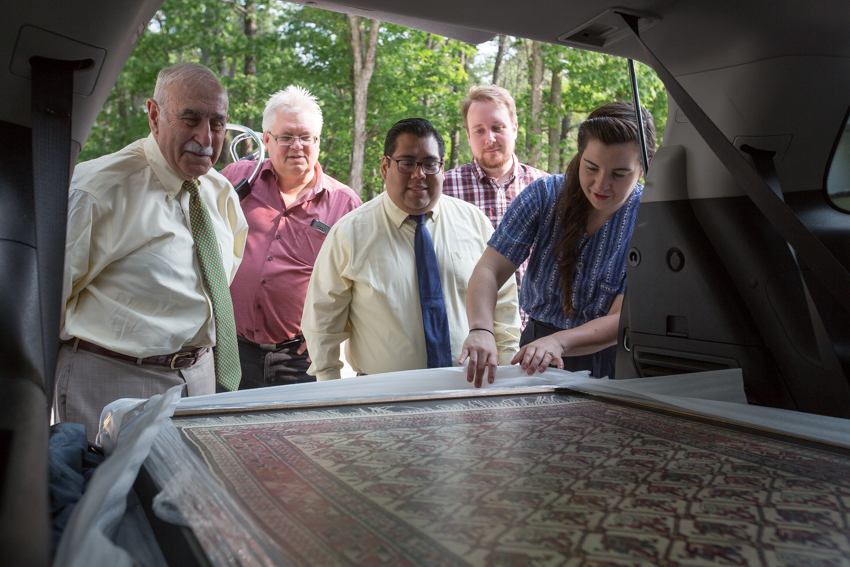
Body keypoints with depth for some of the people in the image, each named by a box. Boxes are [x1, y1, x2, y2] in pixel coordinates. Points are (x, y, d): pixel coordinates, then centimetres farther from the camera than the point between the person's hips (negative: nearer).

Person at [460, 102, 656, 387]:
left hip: (609, 366, -1)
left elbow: (621, 320, -15)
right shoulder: (544, 195, -5)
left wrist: (558, 342, -33)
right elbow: (489, 270, -11)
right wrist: (481, 330, -30)